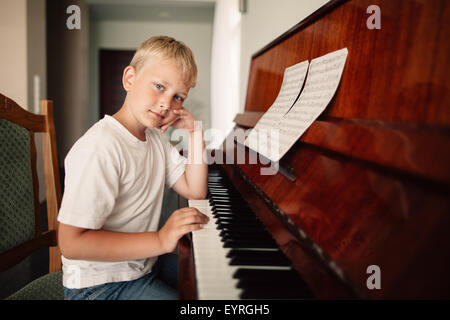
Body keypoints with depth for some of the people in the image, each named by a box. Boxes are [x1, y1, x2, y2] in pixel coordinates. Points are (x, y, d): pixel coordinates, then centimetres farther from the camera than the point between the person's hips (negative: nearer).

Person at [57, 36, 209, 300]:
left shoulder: (156, 138, 4)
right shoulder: (100, 149, -26)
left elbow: (195, 190, 4)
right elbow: (72, 243, -28)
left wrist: (195, 132, -5)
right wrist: (161, 240, -32)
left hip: (143, 263, 9)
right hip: (102, 285, -9)